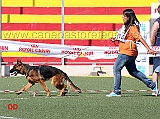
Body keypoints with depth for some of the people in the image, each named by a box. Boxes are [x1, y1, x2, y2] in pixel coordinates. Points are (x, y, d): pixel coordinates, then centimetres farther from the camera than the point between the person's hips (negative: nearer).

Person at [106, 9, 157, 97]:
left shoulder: (132, 28, -13)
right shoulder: (125, 27, 14)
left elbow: (140, 38, -19)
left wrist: (149, 49, -23)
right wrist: (116, 38, 10)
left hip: (127, 52, -10)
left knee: (116, 69, -9)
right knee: (133, 71, 15)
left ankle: (116, 91, -7)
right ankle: (152, 84, 21)